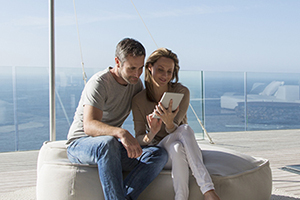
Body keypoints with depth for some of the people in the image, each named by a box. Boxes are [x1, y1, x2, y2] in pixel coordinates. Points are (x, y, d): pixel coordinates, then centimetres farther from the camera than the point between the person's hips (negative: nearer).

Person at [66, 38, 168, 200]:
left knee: (159, 155, -19)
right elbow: (89, 125, -31)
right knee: (107, 142, -41)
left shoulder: (136, 83, 5)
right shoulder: (99, 83, -17)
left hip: (113, 146, 6)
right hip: (80, 144, -6)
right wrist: (121, 133, -49)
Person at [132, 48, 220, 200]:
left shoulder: (181, 92, -9)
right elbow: (139, 139, -8)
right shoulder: (138, 100, -6)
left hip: (185, 153, 0)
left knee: (177, 147, -38)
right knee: (185, 129, -34)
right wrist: (150, 136, -32)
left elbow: (173, 131, -17)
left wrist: (169, 122, -42)